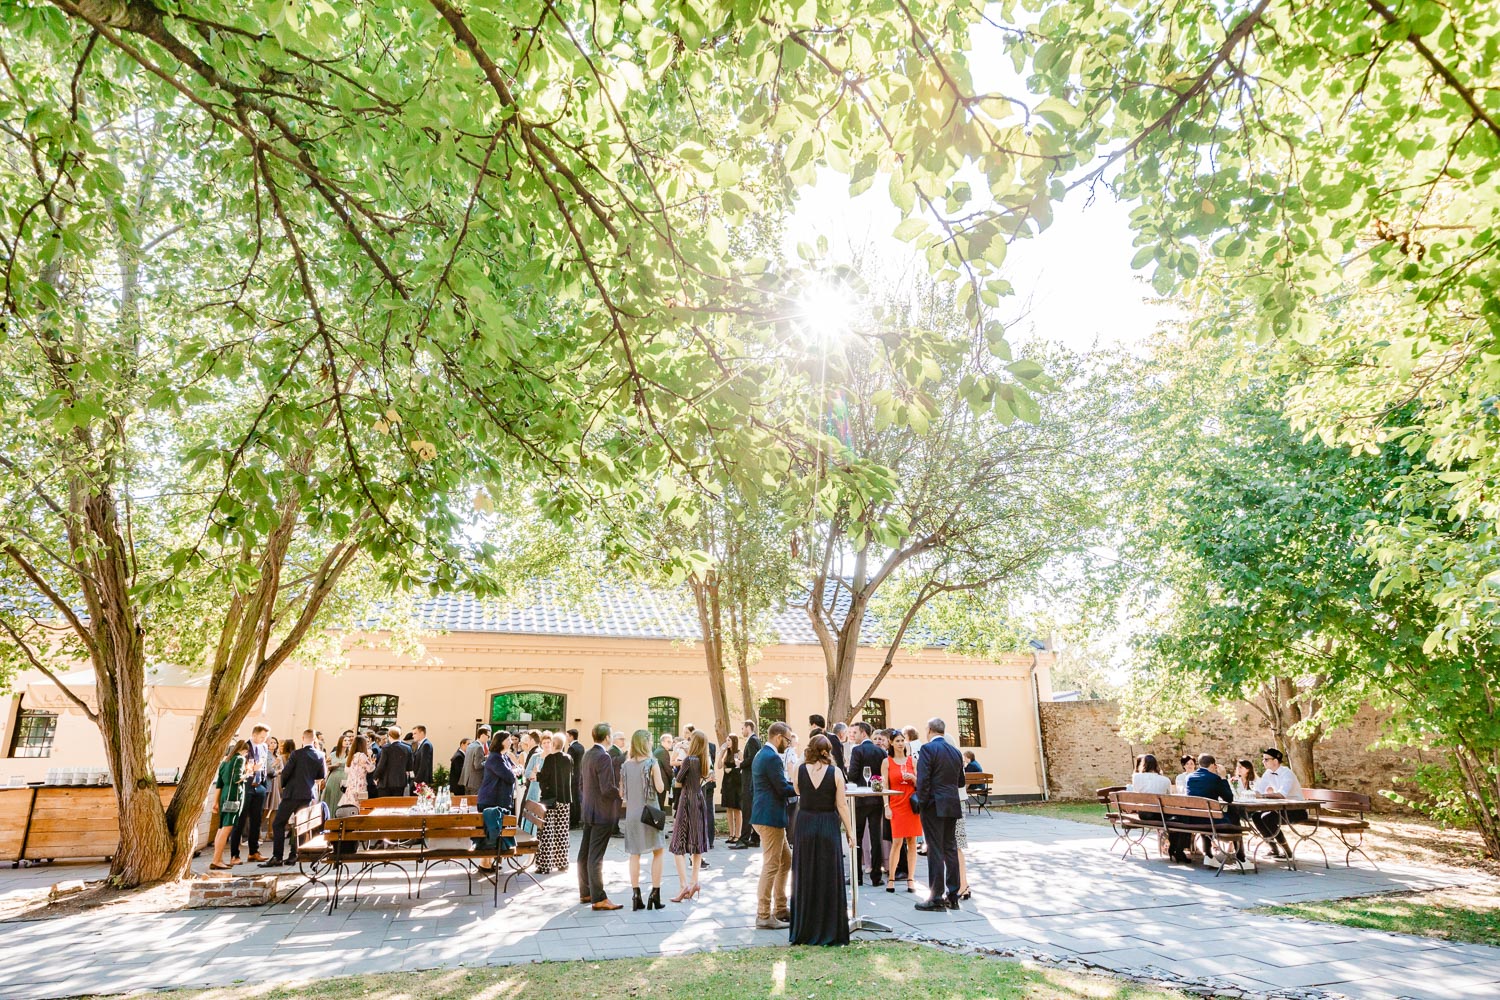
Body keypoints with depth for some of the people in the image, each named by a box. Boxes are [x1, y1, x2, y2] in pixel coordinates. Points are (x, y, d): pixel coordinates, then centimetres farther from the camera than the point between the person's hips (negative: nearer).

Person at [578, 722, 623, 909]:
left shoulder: (588, 754, 8)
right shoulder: (603, 757, -20)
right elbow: (608, 789, -24)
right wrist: (622, 793, -8)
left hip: (588, 810, 9)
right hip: (602, 813, -9)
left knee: (585, 853, 14)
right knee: (596, 856, -5)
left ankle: (585, 893, 26)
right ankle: (599, 899, 0)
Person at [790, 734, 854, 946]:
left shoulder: (800, 771, -4)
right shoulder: (835, 773, -8)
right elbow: (841, 805, -6)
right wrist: (849, 831, 2)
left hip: (805, 826, 1)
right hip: (829, 827, -1)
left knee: (805, 878, 11)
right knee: (829, 878, 8)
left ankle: (805, 931, 18)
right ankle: (830, 931, 13)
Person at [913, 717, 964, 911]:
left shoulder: (928, 748, -11)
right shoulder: (956, 751, 11)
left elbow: (923, 779, -16)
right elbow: (961, 781, 16)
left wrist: (923, 801, -7)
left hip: (934, 806, -7)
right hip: (953, 806, 7)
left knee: (935, 851, -2)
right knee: (951, 849, 12)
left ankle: (936, 898, 1)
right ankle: (952, 896, 17)